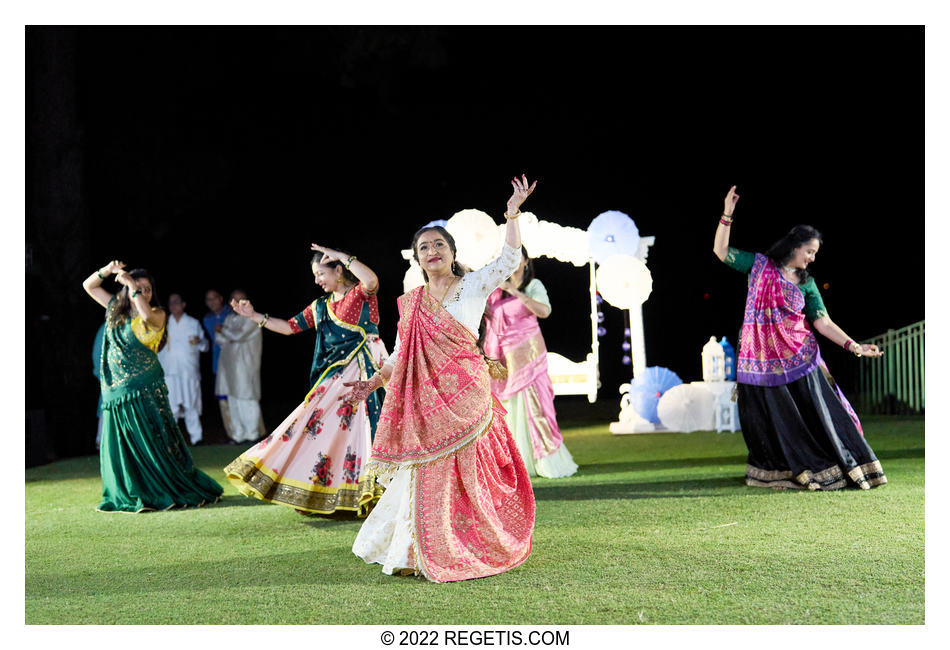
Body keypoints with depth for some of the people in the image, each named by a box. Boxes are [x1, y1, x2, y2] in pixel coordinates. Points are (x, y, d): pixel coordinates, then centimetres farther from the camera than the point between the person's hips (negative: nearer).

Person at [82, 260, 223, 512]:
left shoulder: (157, 315, -4)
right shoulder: (116, 309, 11)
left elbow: (147, 314, -28)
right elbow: (89, 286, 19)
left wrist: (133, 285, -19)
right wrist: (107, 270, 0)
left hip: (145, 389, -5)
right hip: (116, 391, 5)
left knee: (154, 442, -3)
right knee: (119, 445, 7)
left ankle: (177, 491, 6)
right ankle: (131, 496, 17)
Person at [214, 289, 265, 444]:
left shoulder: (251, 318, -2)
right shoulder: (229, 318, 18)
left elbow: (239, 335, -15)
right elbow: (218, 338, 11)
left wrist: (223, 330, 0)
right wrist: (231, 338, -9)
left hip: (245, 364, -6)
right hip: (230, 363, 6)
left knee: (247, 398, -7)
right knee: (233, 399, 4)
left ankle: (253, 433, 0)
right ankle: (238, 434, 8)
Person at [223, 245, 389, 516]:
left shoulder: (361, 293, -2)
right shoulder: (320, 306, 17)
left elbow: (371, 280, -26)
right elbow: (291, 326, 19)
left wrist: (340, 255, -21)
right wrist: (255, 317, 14)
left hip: (366, 370, -7)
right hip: (336, 375, 7)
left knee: (368, 427, -12)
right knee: (317, 423, 2)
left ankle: (375, 489, -9)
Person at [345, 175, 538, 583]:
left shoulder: (473, 286, 2)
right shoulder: (410, 303, 12)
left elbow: (509, 260, -12)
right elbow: (399, 356, 17)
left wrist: (512, 214, -18)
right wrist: (371, 384, 9)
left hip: (466, 394, -3)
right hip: (426, 400, 3)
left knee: (467, 470, -2)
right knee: (427, 472, 4)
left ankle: (472, 548, 11)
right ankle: (422, 554, 15)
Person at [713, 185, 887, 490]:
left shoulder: (807, 283, 7)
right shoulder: (759, 264, 5)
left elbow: (823, 322, 1)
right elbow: (721, 251, 4)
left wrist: (854, 346, -9)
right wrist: (727, 215, -6)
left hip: (798, 359, 1)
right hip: (761, 359, -1)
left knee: (815, 413, -3)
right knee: (768, 419, 4)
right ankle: (775, 473, 17)